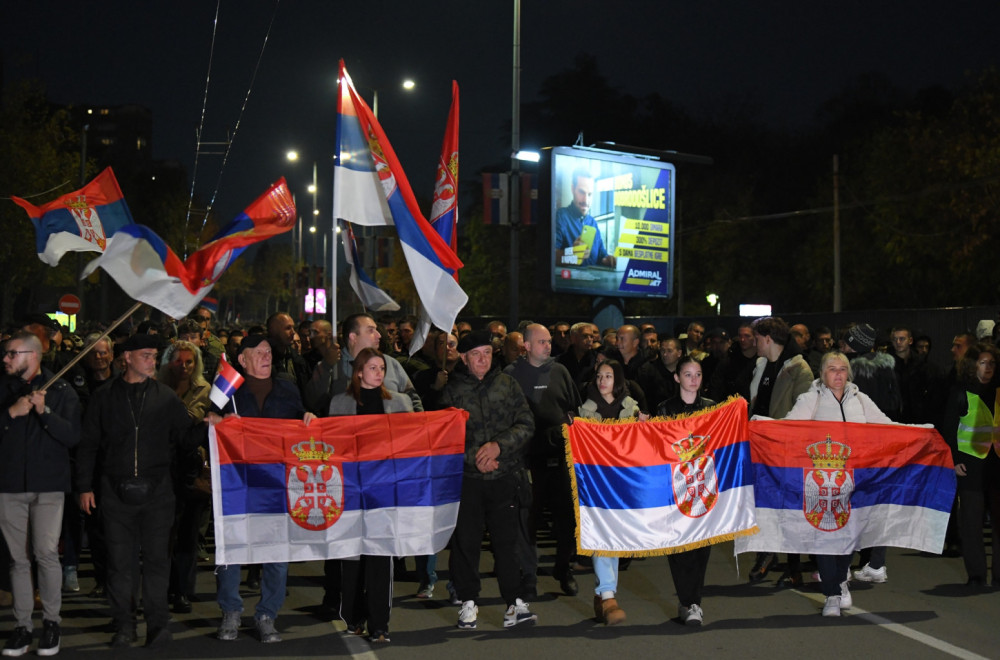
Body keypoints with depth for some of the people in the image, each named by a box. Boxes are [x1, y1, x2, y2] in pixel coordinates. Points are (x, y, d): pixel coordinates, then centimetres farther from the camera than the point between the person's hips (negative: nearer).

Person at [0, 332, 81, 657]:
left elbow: (73, 436, -8)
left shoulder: (61, 390, 1)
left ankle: (51, 620, 5)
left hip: (48, 484, -3)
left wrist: (44, 411, -18)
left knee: (46, 552, -10)